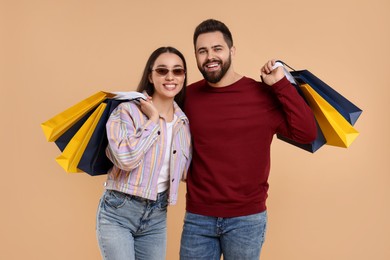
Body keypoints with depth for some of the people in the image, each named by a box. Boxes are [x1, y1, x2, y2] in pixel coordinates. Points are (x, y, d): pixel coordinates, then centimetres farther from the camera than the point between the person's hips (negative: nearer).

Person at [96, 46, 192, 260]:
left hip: (157, 216, 6)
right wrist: (153, 120, -16)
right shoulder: (127, 110, -10)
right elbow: (126, 158, -26)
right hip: (118, 213, -5)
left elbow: (186, 172, 11)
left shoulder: (184, 122, 6)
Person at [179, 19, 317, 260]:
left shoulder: (263, 94, -6)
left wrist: (281, 85, -15)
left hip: (247, 219, -2)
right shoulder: (188, 96, 1)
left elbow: (306, 133, -13)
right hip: (197, 217, 2)